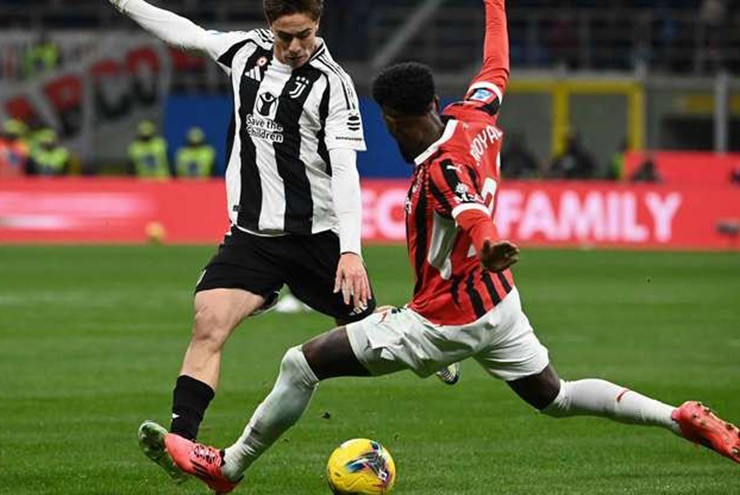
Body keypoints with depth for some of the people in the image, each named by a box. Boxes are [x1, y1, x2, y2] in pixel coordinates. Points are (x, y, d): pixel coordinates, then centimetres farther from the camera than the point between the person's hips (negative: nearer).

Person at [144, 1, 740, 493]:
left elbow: (470, 210, -45)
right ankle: (682, 417, 7)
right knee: (555, 398, 21)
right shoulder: (476, 116, -3)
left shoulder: (439, 169, -25)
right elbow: (497, 68, 17)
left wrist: (488, 245, -67)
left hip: (444, 321, -9)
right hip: (499, 303, 9)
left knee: (302, 364, -3)